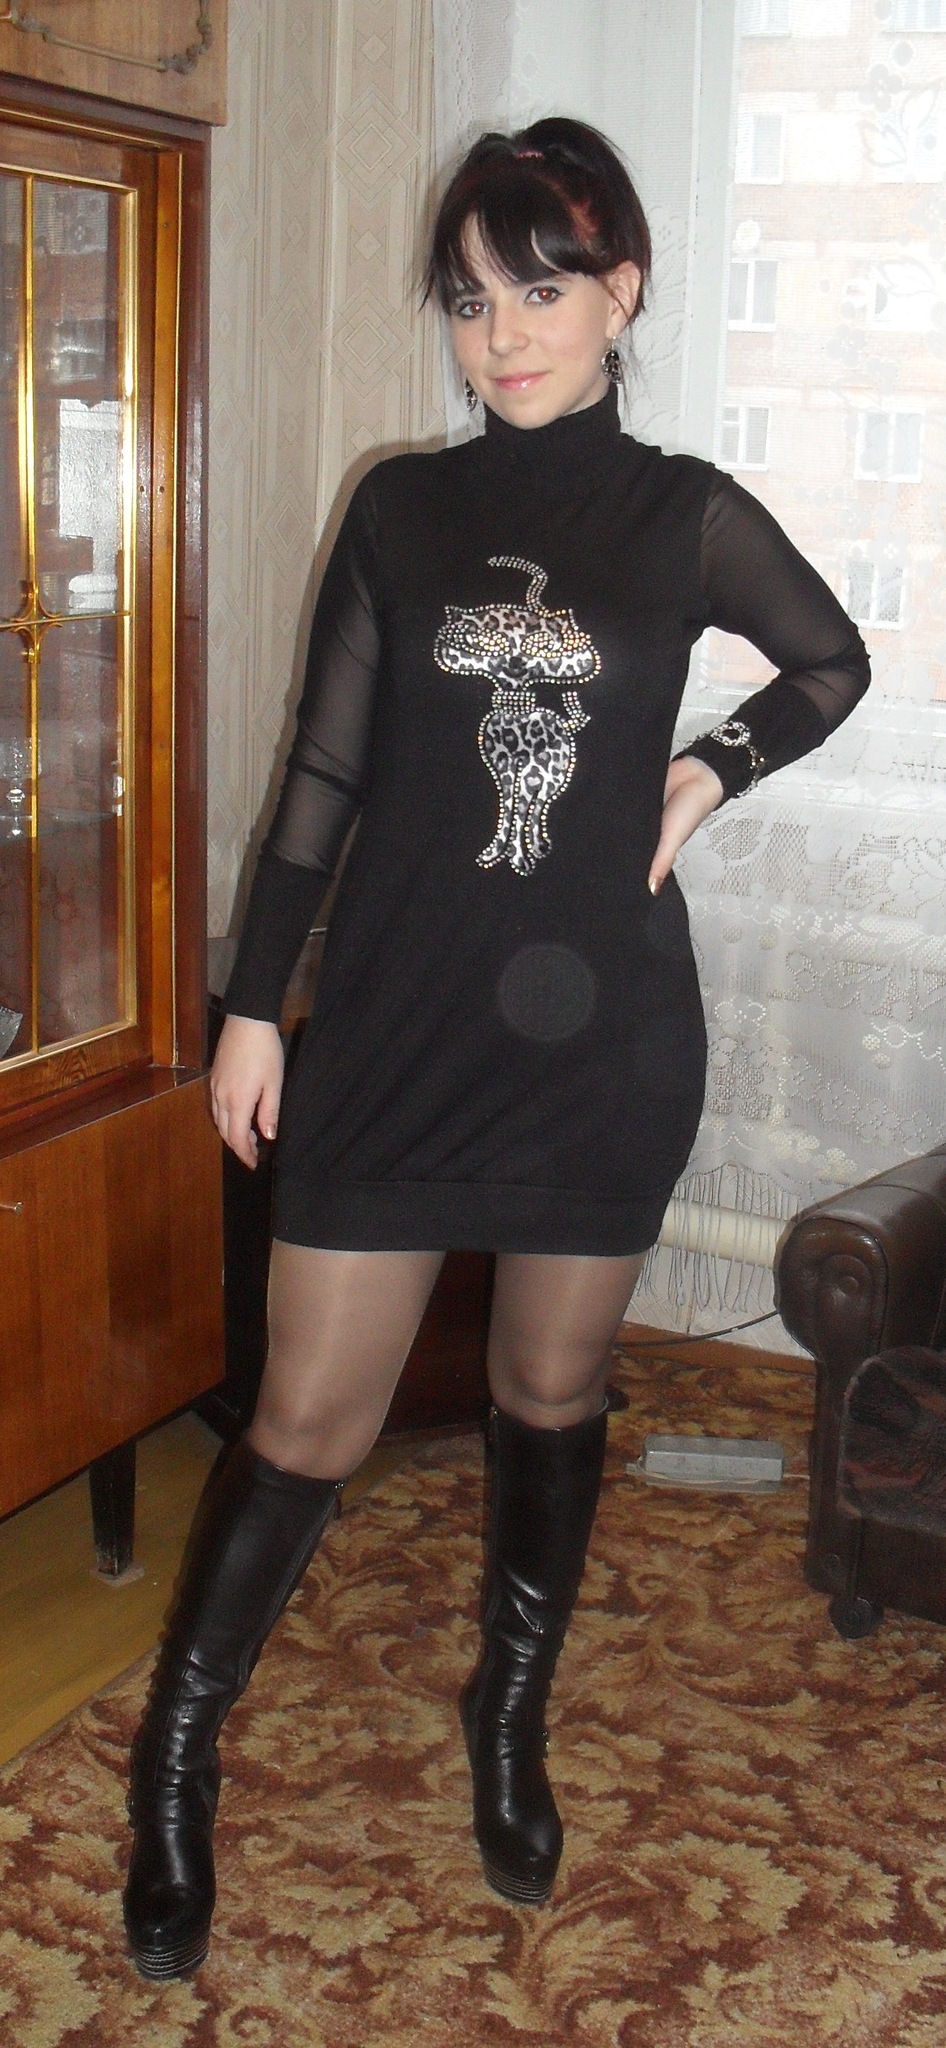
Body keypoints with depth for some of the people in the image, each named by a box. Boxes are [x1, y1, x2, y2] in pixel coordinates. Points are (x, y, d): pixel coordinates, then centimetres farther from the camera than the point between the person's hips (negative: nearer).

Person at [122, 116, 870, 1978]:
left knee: (553, 1398, 14)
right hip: (392, 1027, 0)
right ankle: (176, 1754, 21)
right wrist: (254, 999, 4)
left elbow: (833, 665, 19)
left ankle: (512, 1715, 38)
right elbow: (327, 767, 5)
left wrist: (711, 771, 2)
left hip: (602, 1038, 1)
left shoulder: (685, 517, 2)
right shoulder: (401, 509, 3)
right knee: (310, 1421, 2)